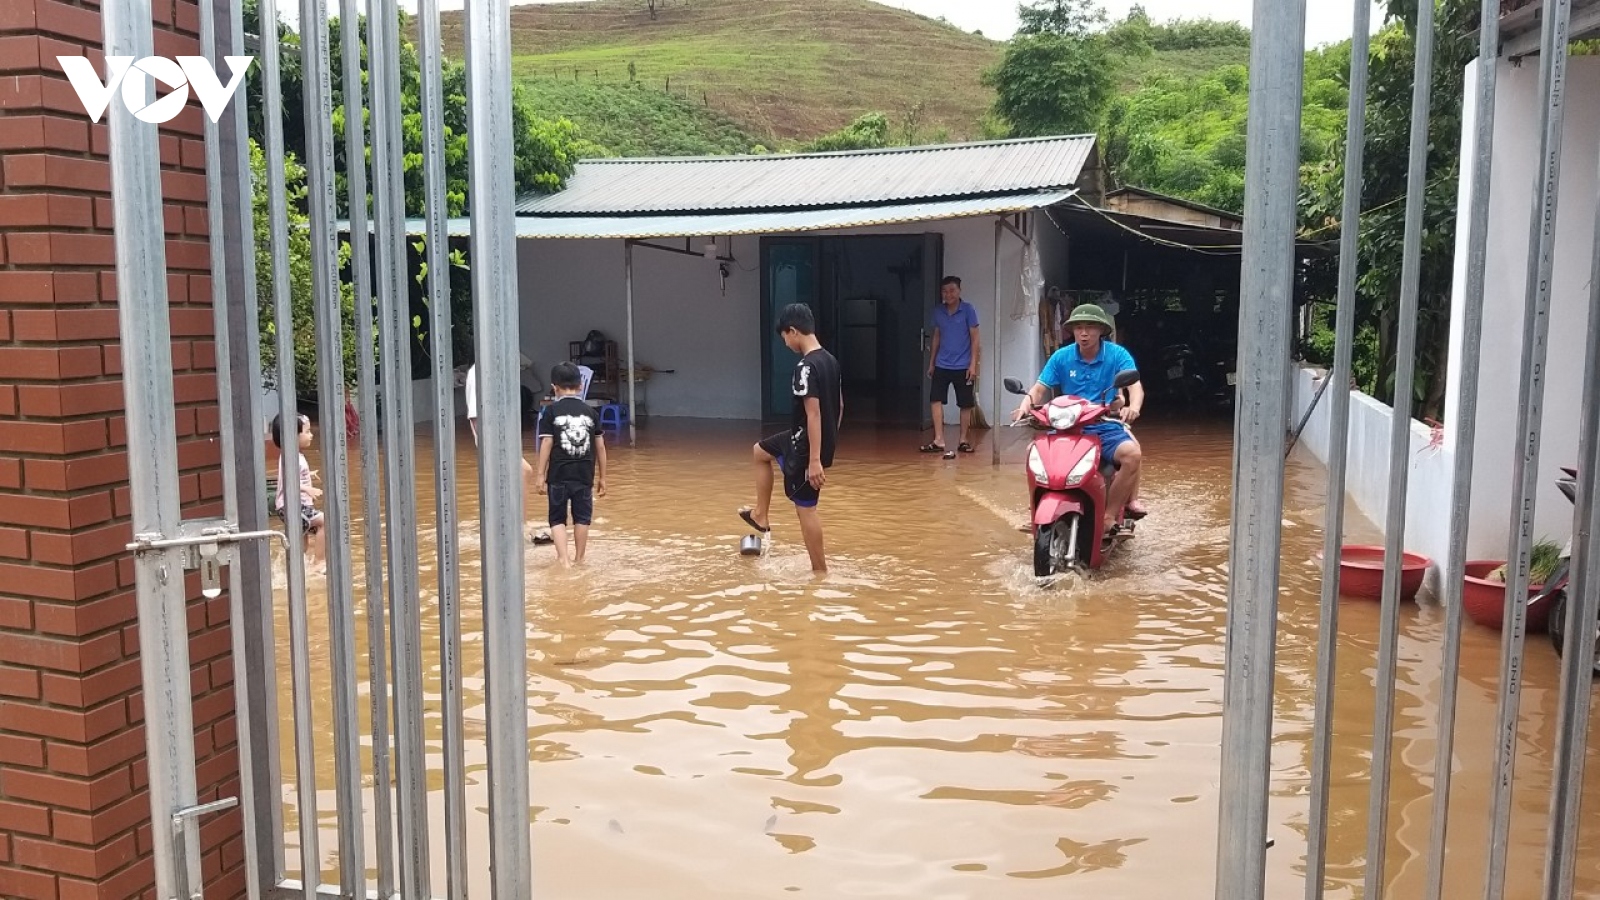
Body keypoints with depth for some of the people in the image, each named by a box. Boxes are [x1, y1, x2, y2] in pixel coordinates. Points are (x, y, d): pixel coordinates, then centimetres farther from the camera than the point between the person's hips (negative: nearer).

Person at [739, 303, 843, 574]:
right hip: (824, 441, 10)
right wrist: (830, 441, 23)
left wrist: (815, 460, -27)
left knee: (805, 508, 0)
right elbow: (839, 405, 13)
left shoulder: (805, 367, -23)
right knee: (761, 451, 26)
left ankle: (820, 571, 8)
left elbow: (813, 413, -27)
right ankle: (761, 515, 34)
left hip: (806, 446, -10)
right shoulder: (830, 360, 5)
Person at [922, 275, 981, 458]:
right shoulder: (938, 311, 6)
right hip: (942, 365, 3)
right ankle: (938, 440, -5)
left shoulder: (968, 310, -6)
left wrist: (973, 364, -11)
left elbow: (975, 338, -5)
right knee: (936, 400, -7)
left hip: (963, 366, -3)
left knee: (965, 404, 4)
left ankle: (964, 440, 16)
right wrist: (931, 363, 15)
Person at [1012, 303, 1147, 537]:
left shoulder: (1117, 354, -3)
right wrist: (1026, 403, -22)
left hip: (1106, 426, -1)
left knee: (1133, 454, -32)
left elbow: (1135, 386, -14)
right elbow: (1040, 388, 1)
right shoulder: (1061, 357, 3)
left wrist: (1134, 407, -38)